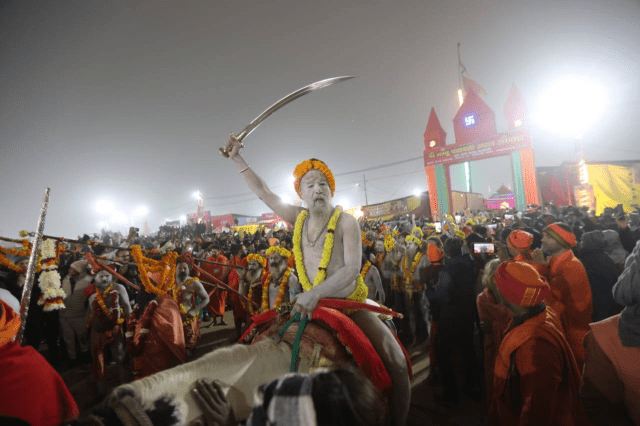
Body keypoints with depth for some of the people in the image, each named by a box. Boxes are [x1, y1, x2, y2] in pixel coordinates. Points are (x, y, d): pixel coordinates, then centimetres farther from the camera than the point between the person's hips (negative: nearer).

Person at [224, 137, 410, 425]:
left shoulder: (346, 222, -9)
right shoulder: (299, 218, 2)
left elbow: (352, 268, -19)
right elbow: (263, 192, 7)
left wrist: (315, 293, -31)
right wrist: (237, 158, 6)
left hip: (351, 303, -3)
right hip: (311, 305, 4)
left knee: (395, 361, -16)